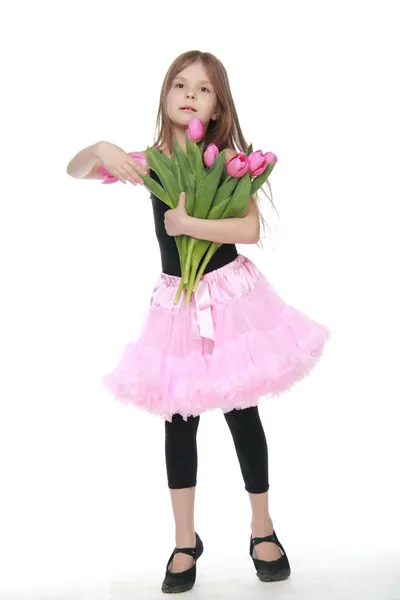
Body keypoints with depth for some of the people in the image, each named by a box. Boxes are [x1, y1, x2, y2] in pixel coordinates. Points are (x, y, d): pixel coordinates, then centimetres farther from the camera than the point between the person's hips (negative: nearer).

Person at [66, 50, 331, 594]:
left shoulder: (230, 159, -7)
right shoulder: (151, 161, 0)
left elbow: (250, 229, -18)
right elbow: (74, 171, 4)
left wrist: (187, 222, -22)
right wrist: (102, 150, -16)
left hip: (231, 294, -2)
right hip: (177, 301, 2)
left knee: (242, 414, 6)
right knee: (179, 421, 7)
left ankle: (263, 530, 26)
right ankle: (185, 542, 22)